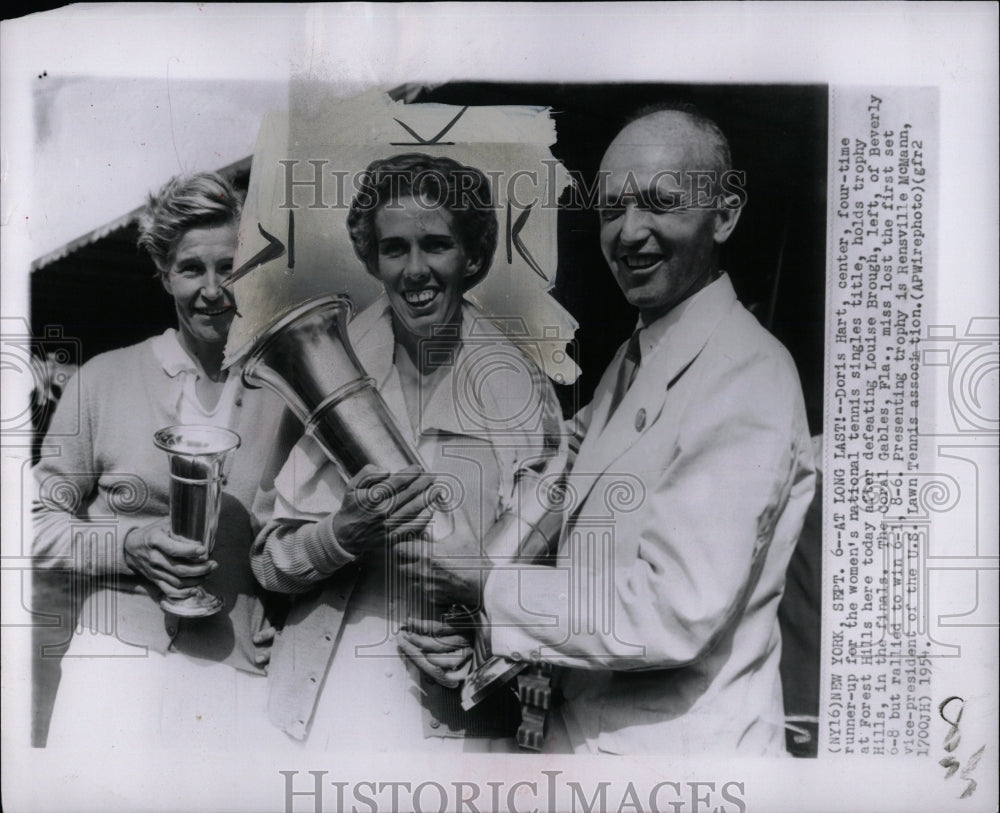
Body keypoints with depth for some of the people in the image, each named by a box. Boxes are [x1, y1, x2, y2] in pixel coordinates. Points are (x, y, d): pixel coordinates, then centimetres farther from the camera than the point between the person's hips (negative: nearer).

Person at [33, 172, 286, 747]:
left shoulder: (283, 395, 3)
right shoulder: (103, 381, 3)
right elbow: (42, 526, 7)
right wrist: (129, 546, -8)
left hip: (244, 673, 0)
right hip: (120, 656, 0)